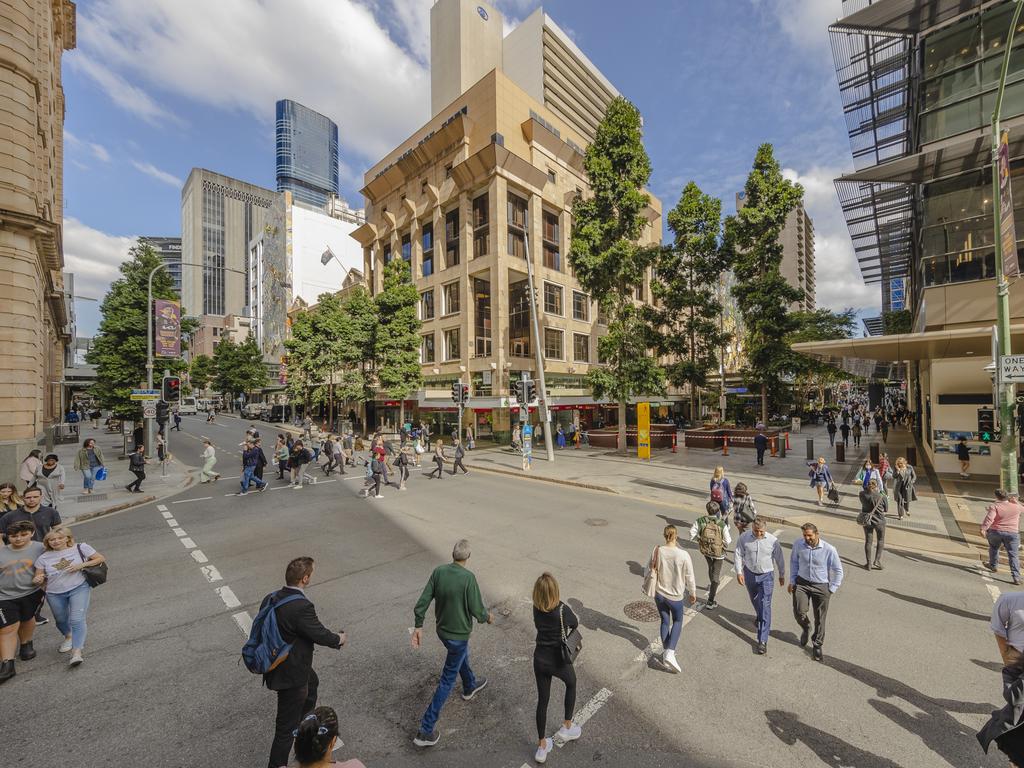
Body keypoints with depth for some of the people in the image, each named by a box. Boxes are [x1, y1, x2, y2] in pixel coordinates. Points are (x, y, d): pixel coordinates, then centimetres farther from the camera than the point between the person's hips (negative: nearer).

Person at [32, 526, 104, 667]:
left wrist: (82, 565, -16)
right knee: (61, 620, 22)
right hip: (54, 594, 4)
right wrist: (37, 580, -16)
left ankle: (77, 652, -12)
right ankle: (68, 637, 52)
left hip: (78, 588, -4)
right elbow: (39, 579, 6)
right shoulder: (43, 558, 0)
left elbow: (101, 559, -3)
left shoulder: (80, 548, -6)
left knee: (77, 620, -14)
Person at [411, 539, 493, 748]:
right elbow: (477, 609, -21)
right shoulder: (468, 577, -29)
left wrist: (418, 625, 0)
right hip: (458, 634, -6)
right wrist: (488, 617, -1)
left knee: (462, 655, 33)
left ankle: (470, 686, 57)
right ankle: (426, 730, 16)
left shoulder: (438, 571, -14)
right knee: (447, 680, 10)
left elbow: (423, 600, -10)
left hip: (442, 629, 6)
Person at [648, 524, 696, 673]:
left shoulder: (657, 551, -15)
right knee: (677, 621, 21)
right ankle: (670, 654, 8)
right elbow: (689, 577, -12)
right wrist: (693, 593, 7)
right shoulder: (683, 554, -23)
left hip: (659, 593, 2)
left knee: (665, 621, 23)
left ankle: (665, 651, 33)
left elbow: (650, 569, -2)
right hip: (675, 596, -2)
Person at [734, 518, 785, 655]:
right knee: (754, 600, 24)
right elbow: (739, 555, -5)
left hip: (766, 576, -2)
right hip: (749, 574, 2)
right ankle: (758, 616, 57)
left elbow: (779, 559, 0)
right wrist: (739, 572, -8)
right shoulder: (744, 537, -15)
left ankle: (763, 641, 2)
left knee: (765, 607, -5)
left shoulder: (773, 541, -17)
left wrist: (782, 575, 11)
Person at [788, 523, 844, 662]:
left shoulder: (829, 549, -17)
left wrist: (832, 589, -1)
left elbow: (838, 571, -2)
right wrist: (792, 580, 5)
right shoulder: (798, 544, -11)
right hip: (801, 583, 1)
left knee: (820, 619, 10)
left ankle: (817, 646, 32)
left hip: (821, 586, -1)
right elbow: (793, 561, 5)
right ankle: (806, 628, 24)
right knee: (799, 611, -11)